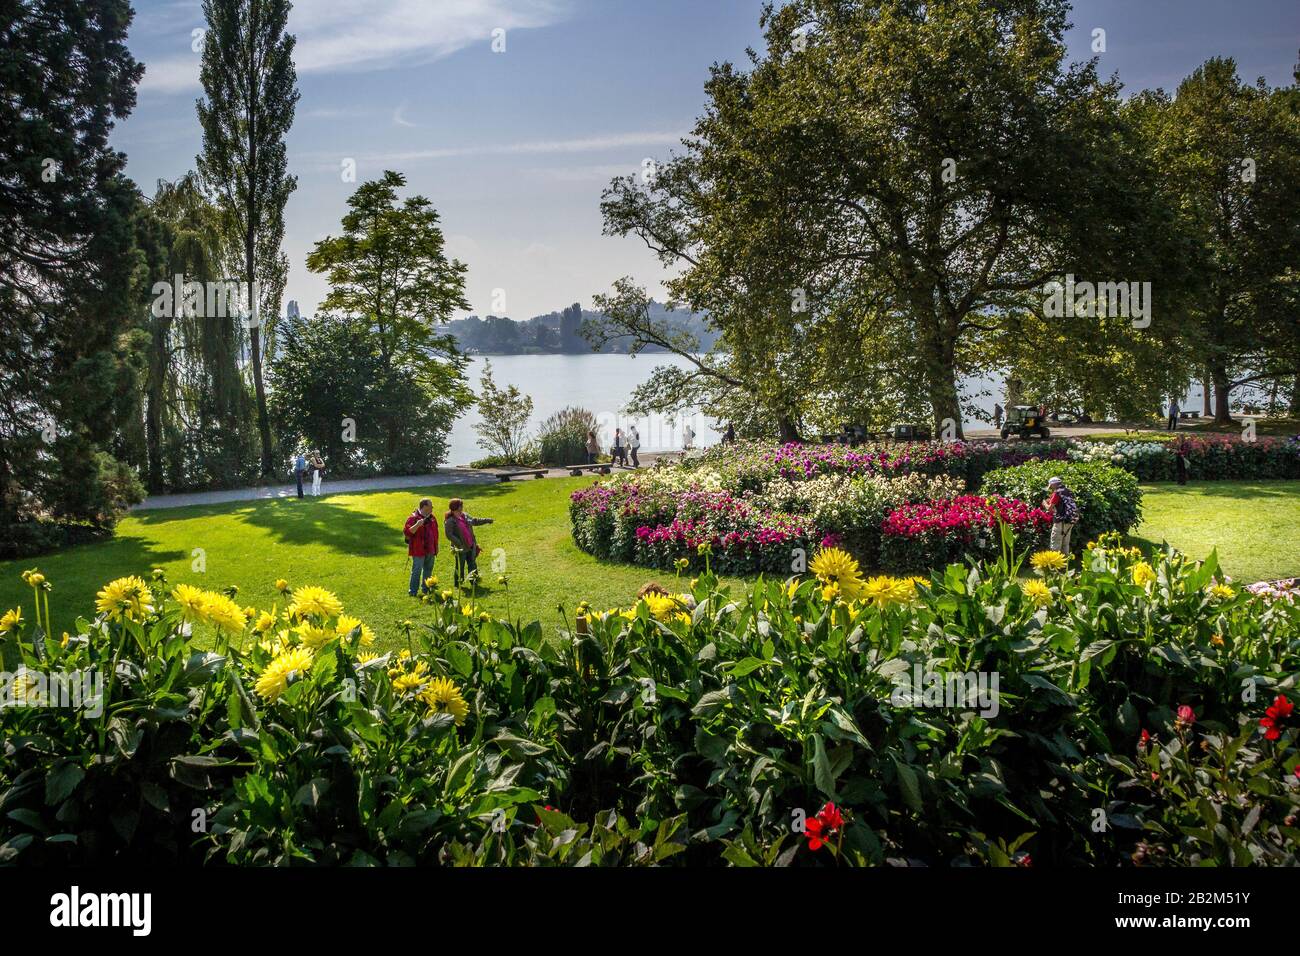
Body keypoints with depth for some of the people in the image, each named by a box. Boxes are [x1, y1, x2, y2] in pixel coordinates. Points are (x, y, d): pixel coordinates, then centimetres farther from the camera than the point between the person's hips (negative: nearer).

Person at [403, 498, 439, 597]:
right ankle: (413, 592, 2)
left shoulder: (431, 518, 11)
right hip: (418, 551, -7)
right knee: (417, 571, -4)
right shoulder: (413, 518, -12)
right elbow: (407, 532, -18)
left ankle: (425, 589, 27)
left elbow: (435, 532, 21)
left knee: (428, 570, 15)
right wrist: (417, 525, -32)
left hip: (430, 550, 7)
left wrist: (436, 547, 19)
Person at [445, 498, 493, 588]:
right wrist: (459, 544, -26)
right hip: (461, 548, -7)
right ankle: (458, 583, 19)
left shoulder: (464, 516, 8)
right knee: (460, 566, 5)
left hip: (471, 546, 7)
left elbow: (475, 521, 23)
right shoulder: (449, 521, -15)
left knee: (472, 564, 13)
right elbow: (449, 535, -20)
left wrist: (486, 520, 22)